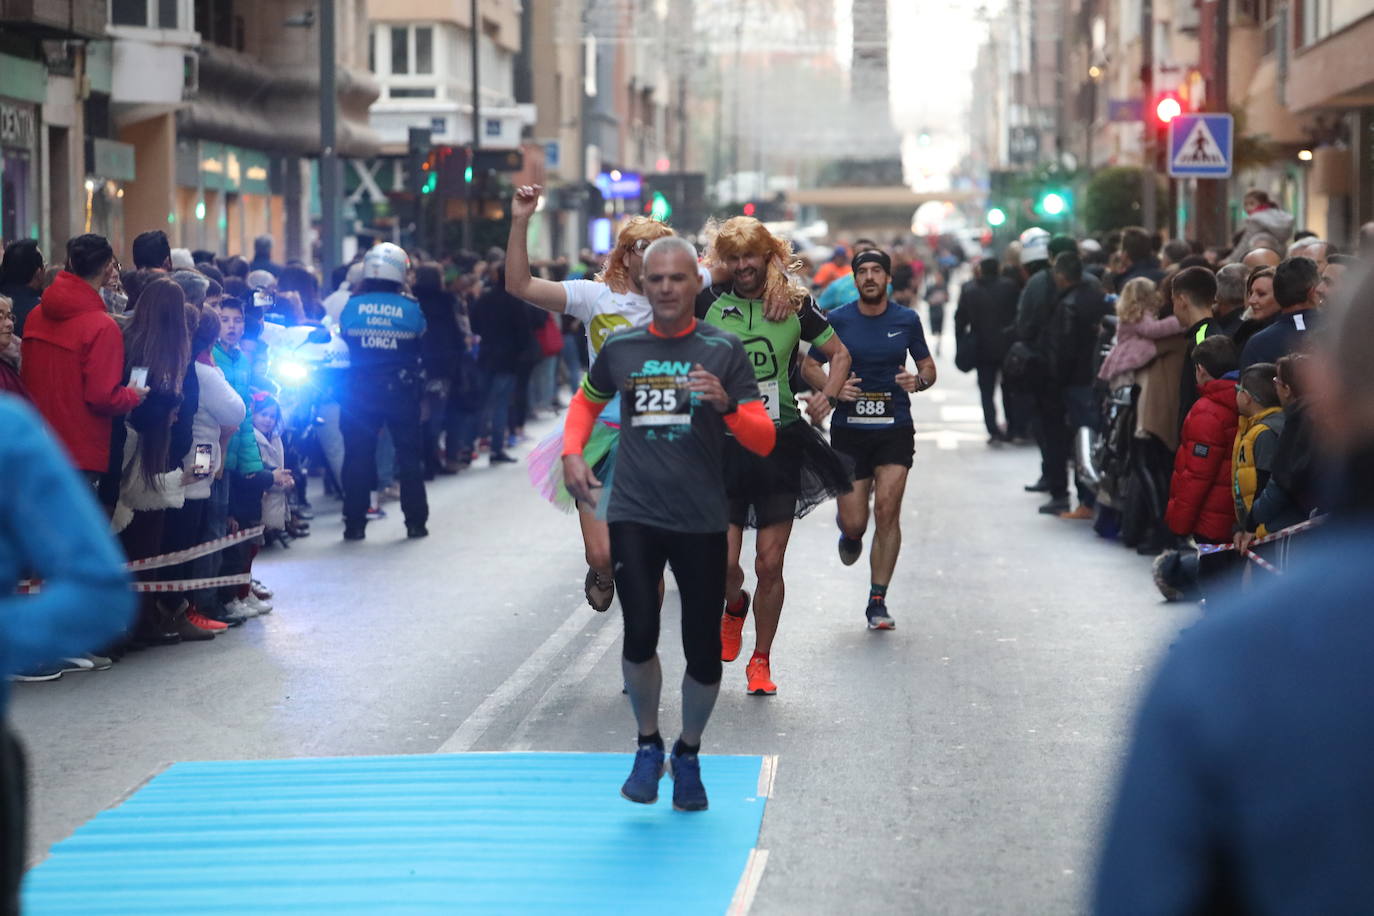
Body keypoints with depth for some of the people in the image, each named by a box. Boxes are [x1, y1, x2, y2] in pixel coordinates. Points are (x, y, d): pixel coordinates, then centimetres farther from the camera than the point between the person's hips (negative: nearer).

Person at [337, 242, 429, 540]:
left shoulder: (352, 304, -6)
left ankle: (354, 524, 5)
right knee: (409, 454, 10)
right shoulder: (412, 308, -8)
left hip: (360, 390, 0)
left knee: (357, 455, 6)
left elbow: (344, 334, 7)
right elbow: (421, 339, 3)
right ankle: (415, 521, 12)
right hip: (401, 389, 0)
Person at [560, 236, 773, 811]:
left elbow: (764, 441, -4)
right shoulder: (620, 348, 6)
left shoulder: (724, 350, 0)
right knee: (640, 634, -14)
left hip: (702, 521, -1)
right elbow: (586, 401, 26)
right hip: (633, 515, 1)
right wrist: (572, 453, 9)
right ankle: (648, 745, 12)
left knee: (704, 650, 2)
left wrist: (725, 406, -22)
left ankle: (688, 755, 27)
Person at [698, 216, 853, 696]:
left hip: (780, 443, 1)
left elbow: (840, 353, 14)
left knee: (769, 566, 2)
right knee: (724, 564, -7)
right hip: (723, 444, 0)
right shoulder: (709, 301, -1)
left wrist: (828, 395, -2)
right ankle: (734, 607, 30)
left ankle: (761, 661, 19)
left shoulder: (795, 304, 2)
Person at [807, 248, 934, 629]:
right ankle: (849, 533, 39)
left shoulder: (906, 320, 4)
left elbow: (928, 366, 14)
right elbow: (809, 365, 6)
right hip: (848, 428, 0)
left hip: (895, 429, 0)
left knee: (887, 511, -11)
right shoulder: (837, 320, 0)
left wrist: (919, 380, -9)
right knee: (855, 523, -2)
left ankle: (878, 601, -2)